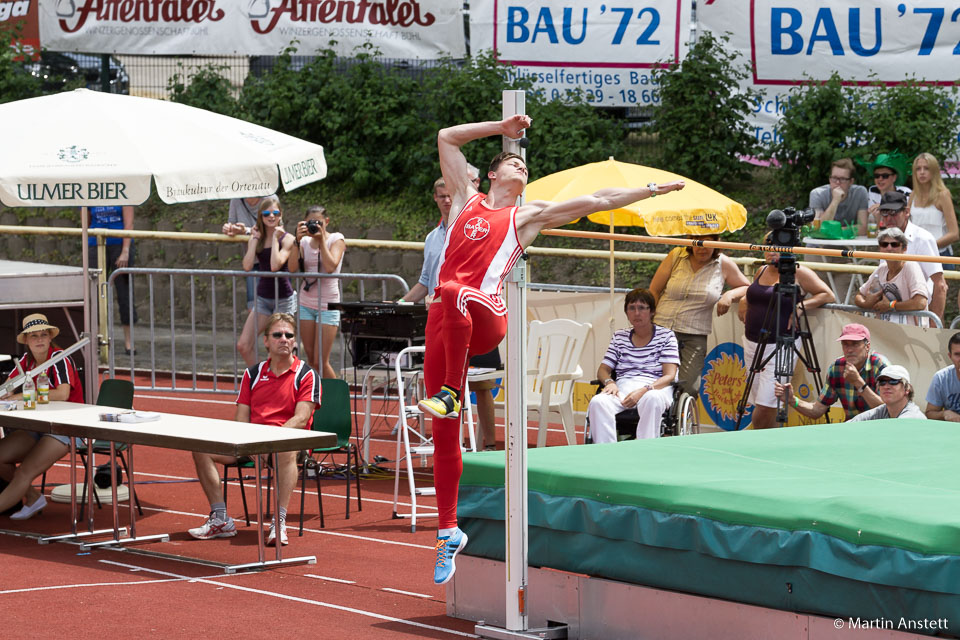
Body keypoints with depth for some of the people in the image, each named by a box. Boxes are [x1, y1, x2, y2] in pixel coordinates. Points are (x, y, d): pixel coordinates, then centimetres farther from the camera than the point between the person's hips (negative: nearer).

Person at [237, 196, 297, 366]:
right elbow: (247, 266, -10)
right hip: (263, 297, 5)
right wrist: (255, 239, -8)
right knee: (243, 346, -2)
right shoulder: (256, 238, 5)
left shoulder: (287, 239, -8)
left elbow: (275, 265, -24)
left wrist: (275, 238, -16)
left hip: (283, 299, -5)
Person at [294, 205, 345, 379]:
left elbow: (330, 266, -19)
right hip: (306, 303, 4)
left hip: (327, 305, -4)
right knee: (311, 359, 6)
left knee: (320, 361, -9)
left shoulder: (336, 239, -3)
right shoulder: (305, 241, 6)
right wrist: (298, 240, -14)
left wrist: (321, 239, -16)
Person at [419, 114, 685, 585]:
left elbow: (596, 201, 20)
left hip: (486, 317, -3)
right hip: (442, 317, 3)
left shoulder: (527, 215, 18)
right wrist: (501, 127, 25)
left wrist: (650, 190, 19)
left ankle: (450, 393, -29)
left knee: (454, 295, -40)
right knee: (443, 431, 1)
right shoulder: (467, 198, 25)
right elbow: (447, 138, 28)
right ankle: (448, 531, 8)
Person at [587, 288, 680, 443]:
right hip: (623, 387, 3)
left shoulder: (666, 336, 10)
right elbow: (603, 369, 20)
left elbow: (669, 376, 0)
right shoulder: (619, 337, 22)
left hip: (655, 387, -3)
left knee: (652, 399, -42)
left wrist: (644, 390, -18)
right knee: (597, 402, -32)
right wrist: (610, 382, -7)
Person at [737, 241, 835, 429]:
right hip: (752, 343, 7)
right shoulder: (762, 271, 15)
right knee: (758, 403, 8)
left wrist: (801, 307, -17)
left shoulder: (798, 272, -4)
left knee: (766, 404, -12)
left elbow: (827, 295, -6)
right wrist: (744, 301, 15)